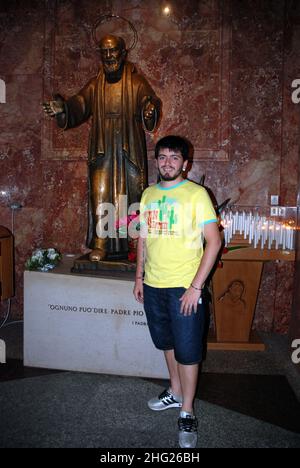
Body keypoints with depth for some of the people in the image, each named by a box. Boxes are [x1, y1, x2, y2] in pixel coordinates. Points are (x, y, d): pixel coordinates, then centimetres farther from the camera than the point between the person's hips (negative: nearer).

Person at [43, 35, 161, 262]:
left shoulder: (137, 82, 4)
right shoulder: (95, 85, 13)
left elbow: (150, 100, -11)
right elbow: (79, 105, 2)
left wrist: (150, 109, -35)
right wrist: (62, 108, -20)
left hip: (130, 148, -2)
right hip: (102, 149, 2)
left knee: (132, 194, 0)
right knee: (100, 196, -2)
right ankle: (100, 245, 4)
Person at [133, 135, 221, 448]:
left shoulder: (196, 194, -10)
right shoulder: (148, 194, 8)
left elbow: (214, 241, -13)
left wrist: (196, 286, -17)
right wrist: (139, 276, 11)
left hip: (184, 287, -5)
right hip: (153, 285, 6)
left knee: (187, 351, 5)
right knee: (167, 343, 20)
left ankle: (187, 413, 23)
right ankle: (175, 392, 41)